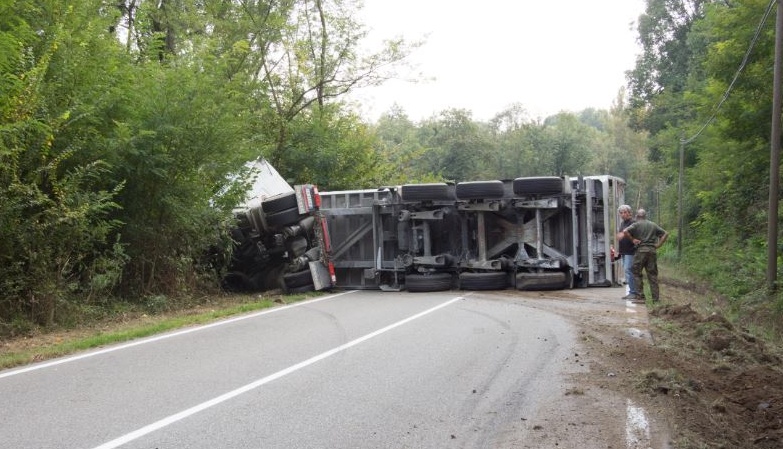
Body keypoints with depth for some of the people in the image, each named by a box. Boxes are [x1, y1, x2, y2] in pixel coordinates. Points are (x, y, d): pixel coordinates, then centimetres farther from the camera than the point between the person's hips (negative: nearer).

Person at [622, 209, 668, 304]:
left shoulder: (636, 225, 1)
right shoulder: (653, 225, 16)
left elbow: (625, 231, -15)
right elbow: (665, 234, 16)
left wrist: (632, 239, -4)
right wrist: (658, 245, 10)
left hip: (641, 250, -4)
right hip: (652, 251, 4)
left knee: (637, 273, 2)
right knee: (652, 274, 8)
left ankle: (639, 297, -3)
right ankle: (656, 297, 6)